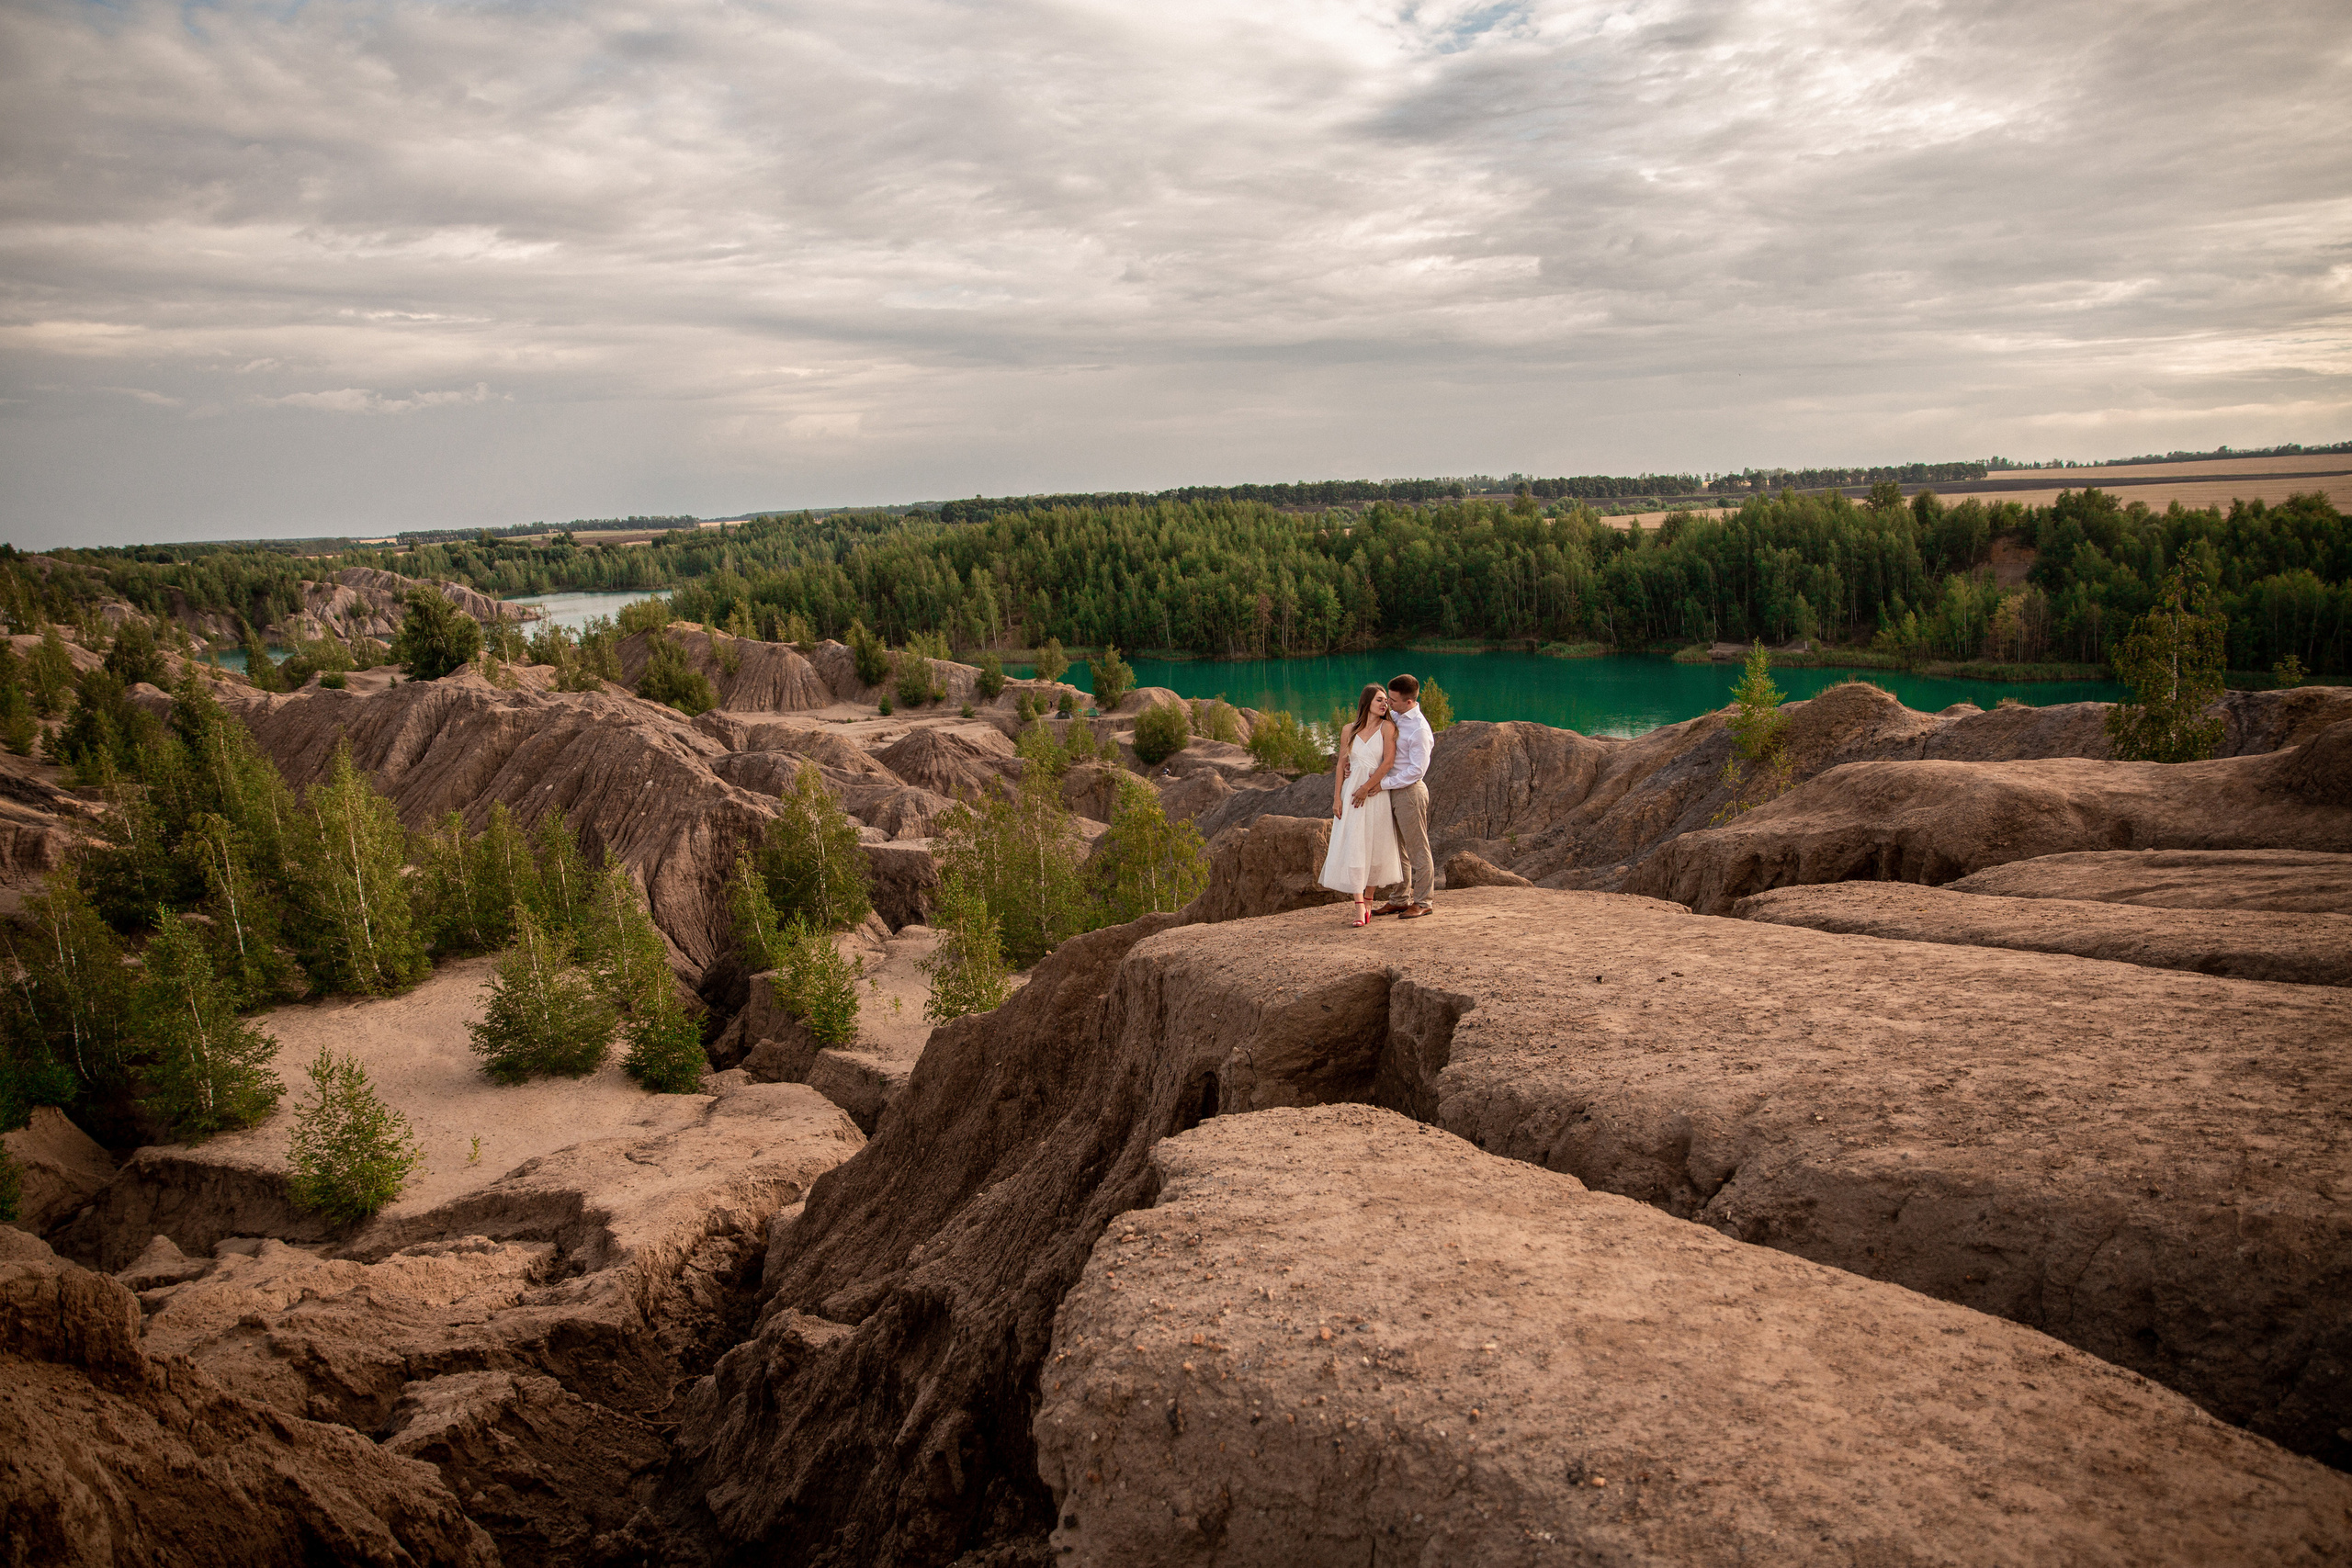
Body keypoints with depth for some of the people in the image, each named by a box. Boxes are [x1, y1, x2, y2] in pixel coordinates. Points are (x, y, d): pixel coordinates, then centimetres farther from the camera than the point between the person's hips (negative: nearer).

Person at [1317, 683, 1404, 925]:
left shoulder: (1387, 728, 0)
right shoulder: (1349, 731, 8)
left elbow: (1389, 761, -9)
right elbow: (1340, 765, 8)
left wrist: (1366, 788, -12)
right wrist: (1337, 797, 0)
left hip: (1376, 794, -1)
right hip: (1351, 792, 1)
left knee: (1375, 848, 4)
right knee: (1353, 847, -8)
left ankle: (1368, 900, 18)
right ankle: (1360, 907, -12)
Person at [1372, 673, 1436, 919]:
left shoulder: (1419, 729, -19)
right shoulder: (1393, 717, 6)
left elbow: (1417, 769, -20)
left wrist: (1383, 783, -19)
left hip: (1410, 791, -9)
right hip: (1392, 790, 9)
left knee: (1417, 849, 2)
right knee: (1397, 849, 16)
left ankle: (1423, 902, 11)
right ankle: (1400, 899, 26)